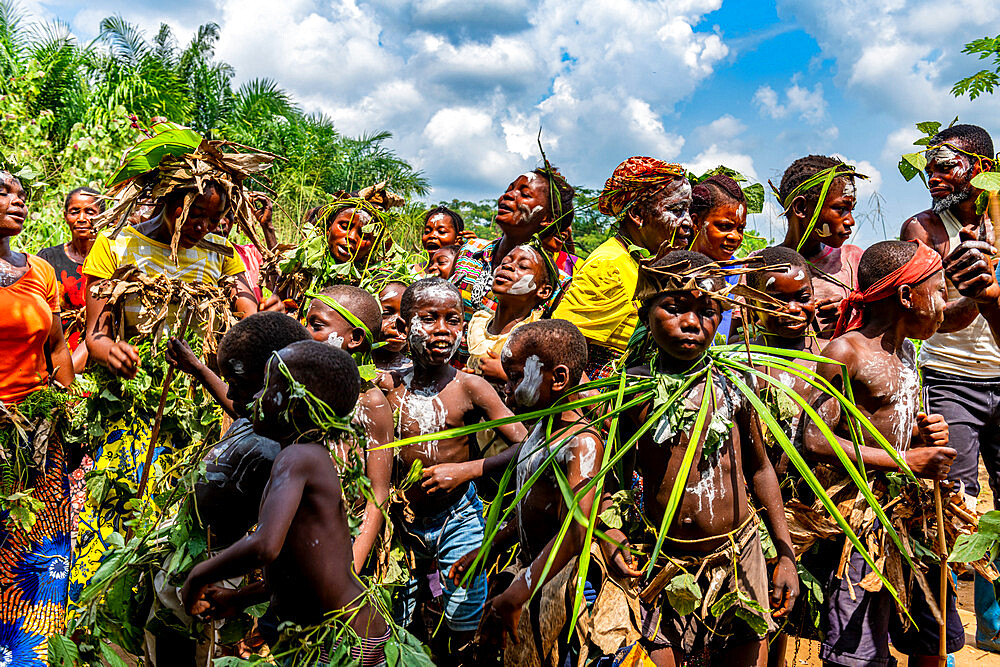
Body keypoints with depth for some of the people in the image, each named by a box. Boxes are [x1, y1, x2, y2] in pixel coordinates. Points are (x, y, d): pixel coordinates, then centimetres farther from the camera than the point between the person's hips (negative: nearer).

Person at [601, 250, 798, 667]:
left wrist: (786, 555, 11)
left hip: (740, 556, 2)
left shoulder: (733, 385, -1)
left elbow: (760, 469, 11)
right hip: (664, 566, -2)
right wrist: (607, 534, -15)